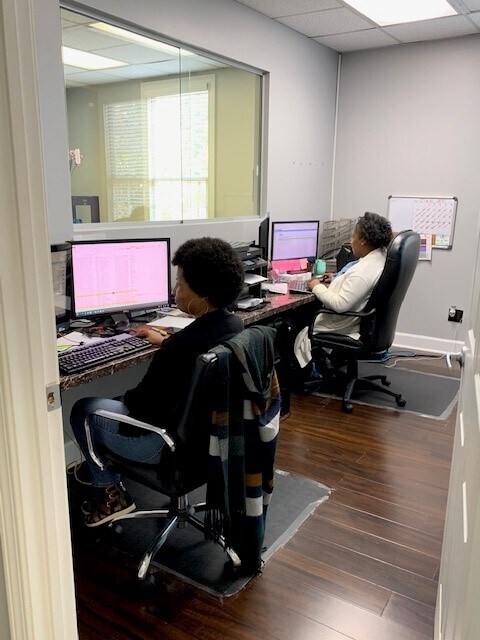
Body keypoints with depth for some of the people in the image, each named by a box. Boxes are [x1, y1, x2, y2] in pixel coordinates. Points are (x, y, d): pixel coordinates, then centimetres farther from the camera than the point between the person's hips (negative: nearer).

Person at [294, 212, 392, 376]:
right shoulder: (383, 257, 1)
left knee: (300, 338, 9)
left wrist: (317, 287, -17)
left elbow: (340, 304, -32)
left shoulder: (363, 271, -30)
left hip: (350, 330, -10)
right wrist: (337, 281, 8)